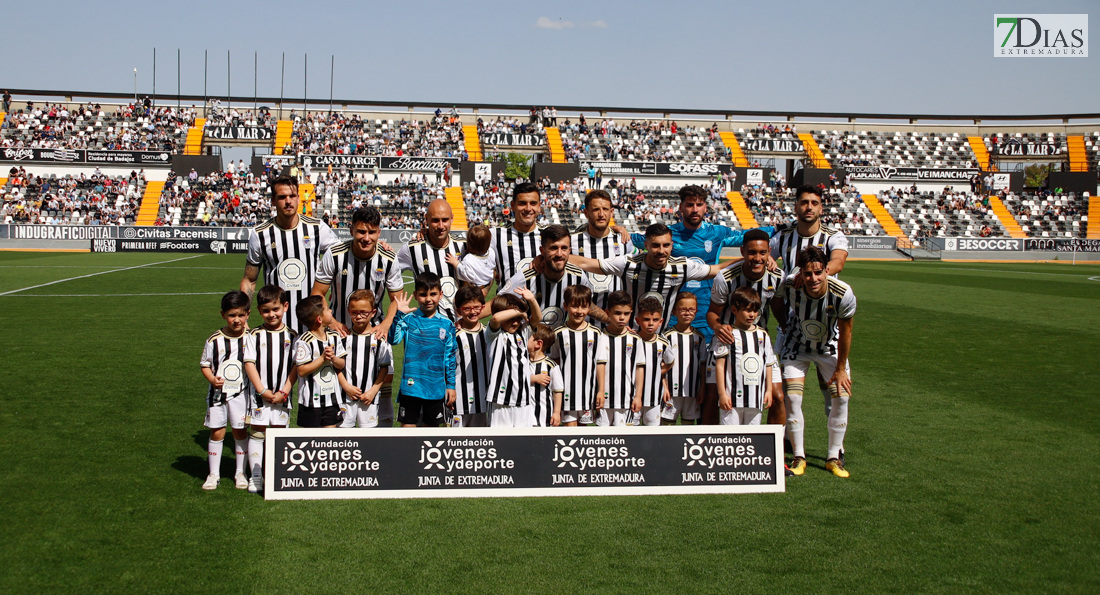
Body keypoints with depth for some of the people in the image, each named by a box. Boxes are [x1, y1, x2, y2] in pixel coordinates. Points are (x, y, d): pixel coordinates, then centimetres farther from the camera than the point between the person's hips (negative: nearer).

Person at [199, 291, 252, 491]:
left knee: (240, 432, 7)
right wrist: (213, 379, -14)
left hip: (241, 392, 0)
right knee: (217, 432, 4)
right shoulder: (214, 341, -4)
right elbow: (205, 364, 2)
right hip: (218, 392, 0)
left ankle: (240, 472, 20)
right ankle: (214, 473, 16)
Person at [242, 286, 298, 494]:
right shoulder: (255, 335, 0)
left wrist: (284, 392, -9)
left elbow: (296, 366, 0)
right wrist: (262, 391, -12)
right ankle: (255, 477, 7)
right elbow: (249, 363, -5)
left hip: (282, 396, 1)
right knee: (256, 433, 1)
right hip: (259, 394, -1)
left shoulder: (292, 336, 2)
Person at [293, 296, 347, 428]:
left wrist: (333, 358, -15)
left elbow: (341, 365, 6)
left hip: (332, 396, 5)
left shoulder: (334, 336, 3)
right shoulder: (304, 341, -16)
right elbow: (301, 371, -19)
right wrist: (322, 358, -21)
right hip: (312, 399, -5)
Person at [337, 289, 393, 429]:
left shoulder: (380, 338, -1)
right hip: (346, 395, 1)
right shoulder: (344, 337, 2)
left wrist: (373, 391, -8)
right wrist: (346, 386, -10)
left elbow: (384, 368, 0)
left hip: (370, 397, -1)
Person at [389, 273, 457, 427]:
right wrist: (399, 314, -25)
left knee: (433, 426, 13)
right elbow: (393, 339, -19)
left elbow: (450, 357, 6)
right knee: (407, 425, 3)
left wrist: (451, 385, 6)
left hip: (436, 387, 2)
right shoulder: (409, 319, -3)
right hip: (411, 385, -1)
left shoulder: (446, 324, 2)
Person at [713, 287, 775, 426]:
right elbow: (720, 365, -6)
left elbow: (768, 364, 16)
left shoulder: (762, 335, 12)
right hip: (732, 397, -4)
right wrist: (722, 393, -10)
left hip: (756, 397, 4)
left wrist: (768, 390, 12)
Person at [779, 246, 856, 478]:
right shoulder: (789, 286, -32)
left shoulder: (843, 294, -31)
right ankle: (799, 457, 4)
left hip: (830, 347, 1)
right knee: (792, 398, -12)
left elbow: (845, 332, -15)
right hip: (797, 345, 0)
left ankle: (834, 457, 10)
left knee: (841, 396, -7)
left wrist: (840, 369, -8)